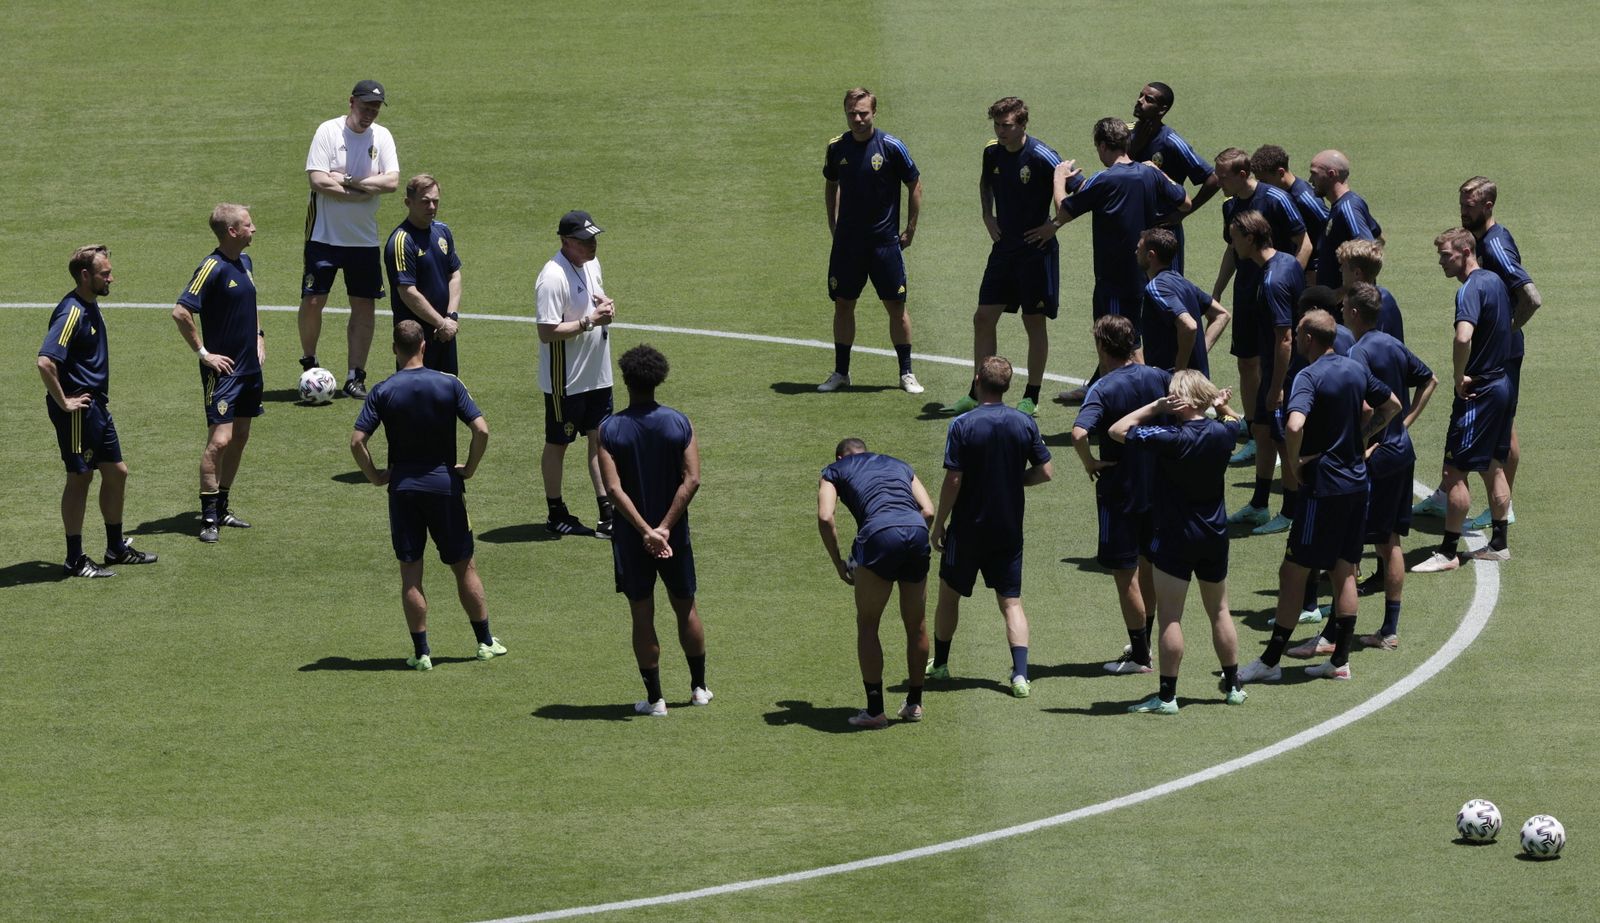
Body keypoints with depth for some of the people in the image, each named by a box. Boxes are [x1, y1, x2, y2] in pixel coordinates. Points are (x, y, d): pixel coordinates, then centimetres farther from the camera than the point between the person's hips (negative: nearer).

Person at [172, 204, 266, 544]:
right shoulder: (213, 268, -17)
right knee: (220, 439, -11)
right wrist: (203, 353, -17)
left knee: (240, 437, 12)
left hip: (249, 366, 9)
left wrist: (258, 337, 16)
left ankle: (222, 507, 22)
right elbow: (180, 312, -22)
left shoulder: (245, 262, 10)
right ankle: (208, 516, -7)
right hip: (223, 368, -9)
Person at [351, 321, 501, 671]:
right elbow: (481, 430, -12)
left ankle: (421, 652, 5)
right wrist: (469, 469, 2)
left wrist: (375, 476, 2)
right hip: (445, 483, 0)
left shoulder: (383, 392, -6)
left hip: (402, 486, 0)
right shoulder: (449, 385, -6)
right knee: (464, 566, 12)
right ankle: (486, 642, 19)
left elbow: (357, 441, -12)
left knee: (410, 572, 6)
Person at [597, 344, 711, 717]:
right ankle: (699, 687, 27)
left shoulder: (610, 429, -10)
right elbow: (691, 480, -14)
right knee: (685, 608, 17)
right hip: (674, 534, 2)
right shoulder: (679, 423, -6)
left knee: (642, 616, 7)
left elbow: (614, 488, -19)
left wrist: (645, 531, -20)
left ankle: (655, 698, 9)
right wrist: (664, 527, -16)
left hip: (631, 537, -2)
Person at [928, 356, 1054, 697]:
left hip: (967, 528, -3)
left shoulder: (962, 425, -14)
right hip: (1009, 530, 3)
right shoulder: (1025, 424, -4)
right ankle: (1020, 674, -10)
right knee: (1011, 602, 6)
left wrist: (939, 523, -4)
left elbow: (953, 480, -15)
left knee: (949, 595, 17)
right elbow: (1045, 471, -1)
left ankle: (940, 664, 29)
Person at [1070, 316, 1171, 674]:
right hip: (1159, 485, 6)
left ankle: (1139, 656, 8)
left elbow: (1079, 433, -35)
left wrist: (1089, 463, -16)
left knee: (1125, 575, 4)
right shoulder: (1158, 378, -2)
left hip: (1119, 491, -6)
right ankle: (1143, 642, 33)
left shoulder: (1103, 389, -19)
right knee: (1149, 567, 20)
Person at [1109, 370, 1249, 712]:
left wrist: (1155, 407, -14)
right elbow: (1234, 422, 21)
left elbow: (1117, 430, -15)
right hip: (1215, 535, 5)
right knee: (1219, 611, 18)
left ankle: (1167, 696, -2)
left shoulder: (1171, 439, -22)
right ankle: (1233, 686, 25)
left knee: (1170, 617, -2)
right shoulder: (1222, 433, -6)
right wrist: (1222, 405, 1)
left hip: (1175, 537, -5)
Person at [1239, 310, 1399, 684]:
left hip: (1324, 486, -8)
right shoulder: (1356, 369, 7)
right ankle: (1340, 660, 14)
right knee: (1345, 572, 12)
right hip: (1358, 481, 8)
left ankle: (1271, 660, 1)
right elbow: (1392, 405, 22)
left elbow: (1294, 426, -32)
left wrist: (1293, 463, -16)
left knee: (1293, 572, -2)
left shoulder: (1310, 377, -16)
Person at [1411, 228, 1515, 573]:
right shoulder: (1494, 280, 9)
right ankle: (1498, 543, 24)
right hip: (1502, 383, 10)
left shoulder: (1471, 289, -20)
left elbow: (1463, 338, -36)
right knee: (1492, 467, 17)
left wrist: (1459, 378, -22)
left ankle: (1448, 551, -2)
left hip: (1477, 390, -10)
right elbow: (1510, 322, 26)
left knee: (1454, 470, -5)